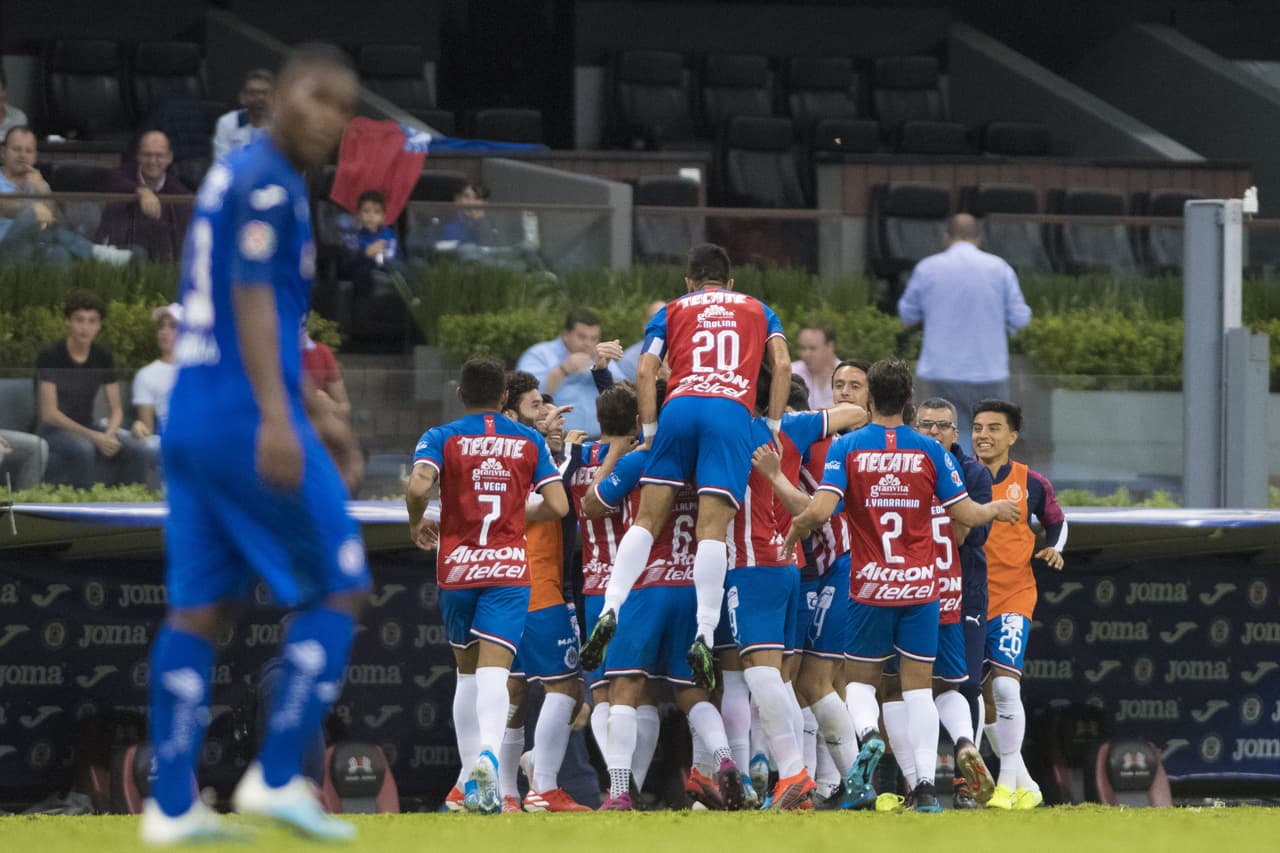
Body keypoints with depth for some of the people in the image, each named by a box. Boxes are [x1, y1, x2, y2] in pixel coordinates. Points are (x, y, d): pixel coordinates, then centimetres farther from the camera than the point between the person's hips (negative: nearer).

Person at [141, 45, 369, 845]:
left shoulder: (236, 176, 21)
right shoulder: (267, 182, -9)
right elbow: (252, 298, -20)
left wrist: (319, 413, 33)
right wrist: (277, 418, -27)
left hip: (191, 419, 9)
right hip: (248, 420, -9)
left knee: (199, 607, 7)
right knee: (340, 590, 0)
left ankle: (172, 804, 4)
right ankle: (277, 777, -3)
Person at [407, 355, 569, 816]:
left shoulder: (441, 438, 1)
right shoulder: (529, 441, 7)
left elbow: (418, 486, -16)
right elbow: (557, 505, 1)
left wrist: (416, 523, 4)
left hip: (456, 567, 1)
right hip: (509, 568, -1)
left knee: (468, 672, 15)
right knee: (494, 670, -12)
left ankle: (472, 775, 12)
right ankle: (489, 752, -38)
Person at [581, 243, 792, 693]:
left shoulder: (671, 311, 25)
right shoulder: (758, 310, 27)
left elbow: (646, 371, 11)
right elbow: (781, 364, 11)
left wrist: (650, 432, 12)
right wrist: (773, 428, 11)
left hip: (679, 405, 1)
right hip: (732, 410, -1)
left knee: (647, 518, 4)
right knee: (712, 528, -9)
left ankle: (611, 610, -13)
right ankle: (704, 636, -20)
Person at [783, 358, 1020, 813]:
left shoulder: (846, 447, -5)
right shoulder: (930, 451, -1)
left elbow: (821, 510, -15)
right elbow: (965, 513, 1)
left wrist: (794, 530, 6)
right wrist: (995, 509, 23)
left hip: (870, 588, -1)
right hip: (920, 586, 1)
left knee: (860, 680, 12)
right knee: (919, 686, 5)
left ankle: (868, 734, -19)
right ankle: (925, 783, -4)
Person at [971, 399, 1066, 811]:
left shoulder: (1031, 483, 1)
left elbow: (1056, 520, 17)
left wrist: (1054, 549, -1)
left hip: (1013, 597, -2)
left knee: (1005, 684, -19)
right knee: (985, 698, 5)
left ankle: (1008, 782, -12)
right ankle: (1026, 784, 19)